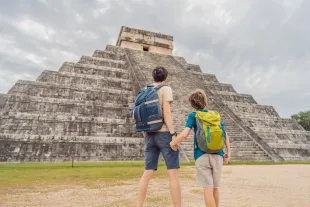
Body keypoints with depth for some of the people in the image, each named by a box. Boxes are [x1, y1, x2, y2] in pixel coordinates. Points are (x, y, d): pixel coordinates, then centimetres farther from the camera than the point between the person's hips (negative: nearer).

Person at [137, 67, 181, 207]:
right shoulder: (166, 89, -2)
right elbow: (166, 112, -14)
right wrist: (173, 135, -15)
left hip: (150, 135, 6)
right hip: (164, 133, -6)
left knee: (147, 173, 9)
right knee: (173, 173, -1)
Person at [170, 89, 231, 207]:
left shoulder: (193, 116, 0)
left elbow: (184, 134, -12)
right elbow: (225, 135, 6)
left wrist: (173, 143, 2)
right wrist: (228, 152, 11)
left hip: (202, 155, -4)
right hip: (217, 155, 4)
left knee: (208, 188, 2)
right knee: (215, 187, 18)